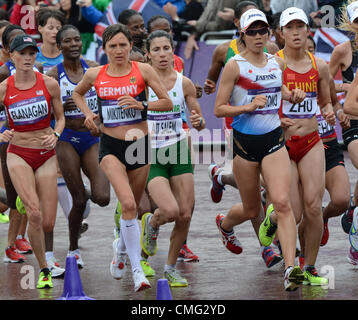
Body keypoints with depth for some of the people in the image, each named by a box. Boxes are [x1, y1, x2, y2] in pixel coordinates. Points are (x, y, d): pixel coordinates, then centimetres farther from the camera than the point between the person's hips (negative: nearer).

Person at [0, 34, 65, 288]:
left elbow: (61, 117, 7)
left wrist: (55, 135, -12)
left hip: (46, 156, 2)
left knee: (48, 224, -1)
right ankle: (44, 270, -6)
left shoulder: (49, 84, -4)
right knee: (35, 214, -23)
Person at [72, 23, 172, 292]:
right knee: (128, 204, -21)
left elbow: (168, 102, -2)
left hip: (139, 144, 1)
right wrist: (88, 114, 6)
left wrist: (142, 105, -18)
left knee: (132, 207, 13)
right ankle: (137, 270, -20)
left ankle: (121, 250, 44)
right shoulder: (95, 75, 2)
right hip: (110, 147, -1)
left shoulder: (143, 70, -3)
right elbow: (77, 93, 23)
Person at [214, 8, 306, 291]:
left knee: (282, 203, -16)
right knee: (252, 210, 10)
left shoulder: (277, 63, 7)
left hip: (274, 140, 2)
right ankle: (224, 223, 46)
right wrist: (248, 106, -21)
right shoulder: (235, 66, -7)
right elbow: (219, 109, -7)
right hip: (245, 141, -2)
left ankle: (290, 268, -20)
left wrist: (293, 96, 5)